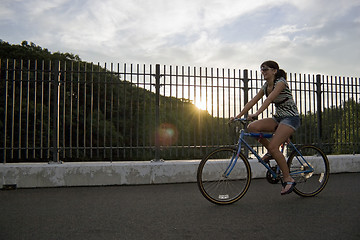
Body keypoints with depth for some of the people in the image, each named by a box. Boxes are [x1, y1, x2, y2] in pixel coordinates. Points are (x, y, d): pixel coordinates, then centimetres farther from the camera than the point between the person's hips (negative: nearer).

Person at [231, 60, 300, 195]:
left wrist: (256, 114, -43)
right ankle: (271, 153, 3)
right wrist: (237, 116, -6)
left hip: (291, 118, -7)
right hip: (278, 118, 7)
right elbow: (252, 102, 3)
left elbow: (269, 99, -30)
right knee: (252, 127, -17)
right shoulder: (265, 86, 10)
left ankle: (288, 179, -7)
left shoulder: (281, 82, -13)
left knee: (273, 146, -22)